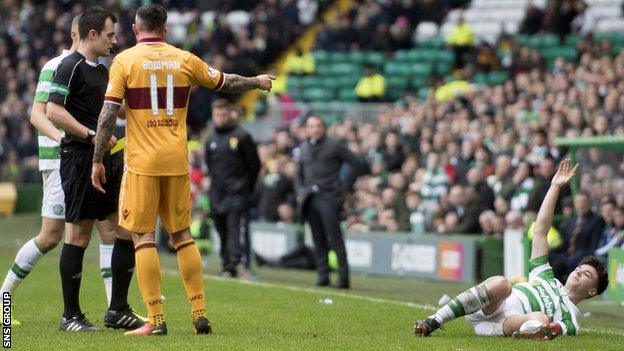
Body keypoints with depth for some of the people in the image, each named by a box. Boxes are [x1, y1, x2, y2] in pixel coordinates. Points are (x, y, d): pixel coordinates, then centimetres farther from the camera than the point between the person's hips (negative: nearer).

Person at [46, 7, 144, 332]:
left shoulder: (102, 70, 19)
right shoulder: (71, 66, -10)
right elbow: (53, 112, -18)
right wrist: (91, 135, -20)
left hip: (106, 159, 9)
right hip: (80, 159, -9)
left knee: (127, 229, 4)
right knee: (78, 235, -4)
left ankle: (118, 309, 11)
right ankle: (71, 315, 3)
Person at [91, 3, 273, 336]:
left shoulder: (124, 60, -3)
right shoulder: (184, 59, 6)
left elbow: (108, 113, -9)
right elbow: (226, 82, 19)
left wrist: (97, 161, -3)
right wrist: (257, 82, 38)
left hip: (141, 162, -3)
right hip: (177, 161, 3)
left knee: (143, 237, 0)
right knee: (182, 236, 13)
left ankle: (155, 320, -5)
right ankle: (200, 314, 11)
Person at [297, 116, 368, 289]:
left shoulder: (334, 146, 0)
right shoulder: (304, 148, 17)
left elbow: (358, 165, 0)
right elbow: (300, 172, 29)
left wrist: (344, 185, -4)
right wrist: (300, 192, 14)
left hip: (329, 198, -5)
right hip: (310, 199, 5)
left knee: (335, 239, -10)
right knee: (318, 241, 4)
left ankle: (343, 276, -8)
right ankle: (323, 275, 7)